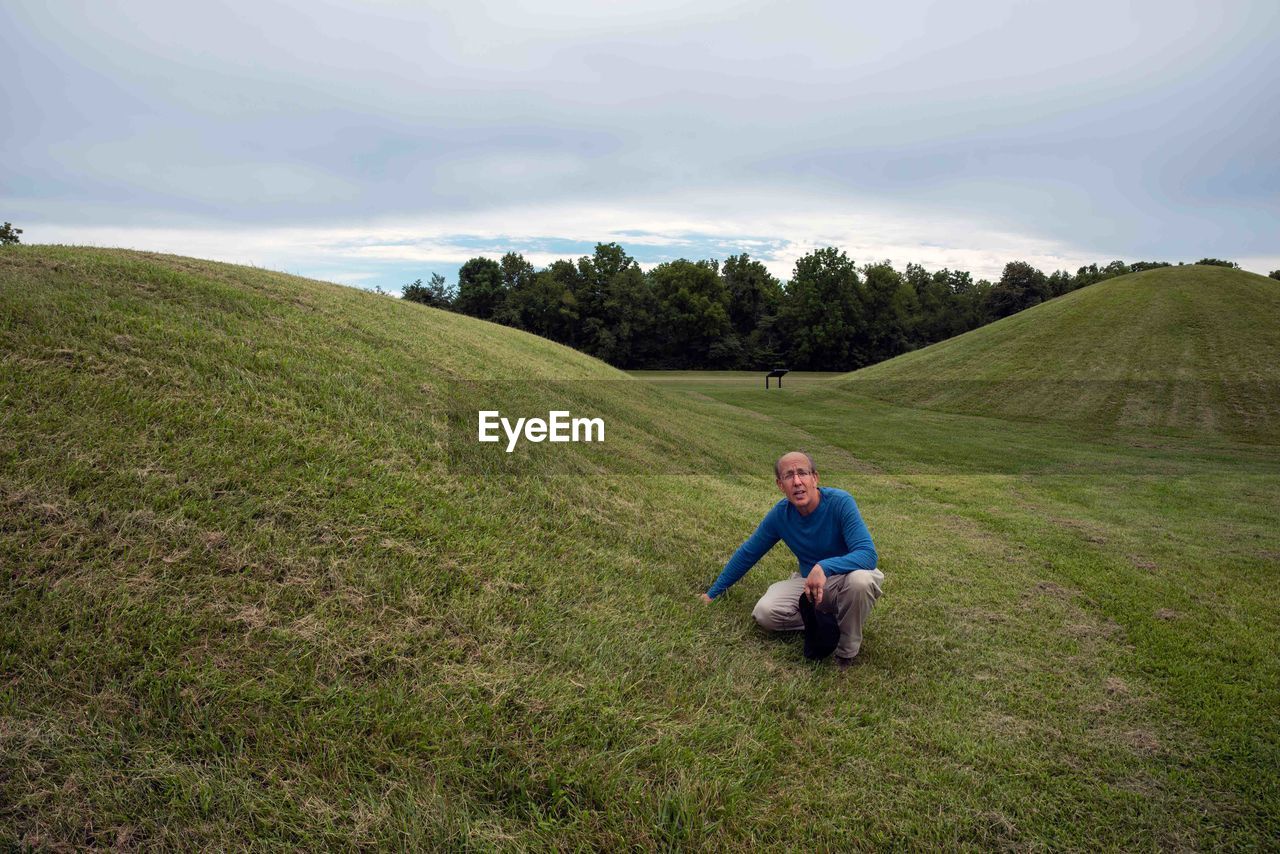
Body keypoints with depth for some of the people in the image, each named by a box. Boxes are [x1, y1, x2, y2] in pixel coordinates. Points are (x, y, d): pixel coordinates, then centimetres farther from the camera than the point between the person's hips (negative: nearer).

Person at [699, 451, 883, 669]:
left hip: (845, 579, -3)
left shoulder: (840, 502, -24)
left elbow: (868, 555, -32)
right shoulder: (780, 514, -11)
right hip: (808, 580, 3)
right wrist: (713, 593, 8)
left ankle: (847, 650, -13)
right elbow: (747, 553, 2)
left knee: (860, 580, -38)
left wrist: (824, 567, -48)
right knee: (765, 612, -21)